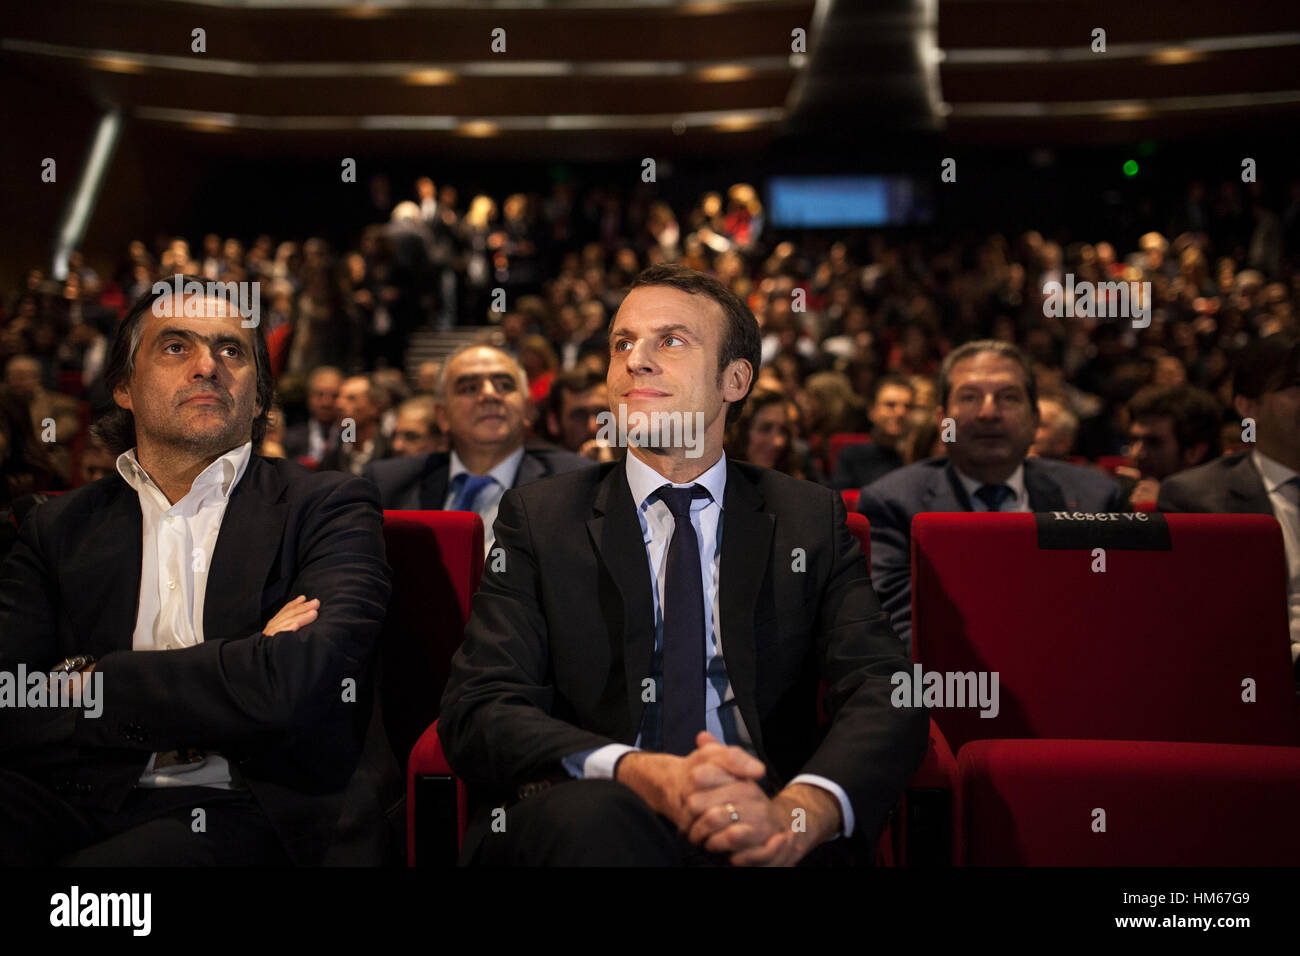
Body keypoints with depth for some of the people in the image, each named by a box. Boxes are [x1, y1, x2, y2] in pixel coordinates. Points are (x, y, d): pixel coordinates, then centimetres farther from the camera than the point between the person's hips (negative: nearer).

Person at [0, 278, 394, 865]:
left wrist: (88, 684, -3)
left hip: (255, 811, -3)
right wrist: (232, 673, -10)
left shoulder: (330, 508, 4)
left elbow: (295, 685, -14)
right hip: (86, 806, 4)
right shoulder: (61, 528, 15)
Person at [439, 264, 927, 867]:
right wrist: (643, 775, -24)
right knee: (596, 814, -34)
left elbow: (888, 701, -2)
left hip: (755, 826, 1)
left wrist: (795, 815, -25)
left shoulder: (811, 521, 10)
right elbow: (477, 713, -5)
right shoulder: (539, 518, 7)